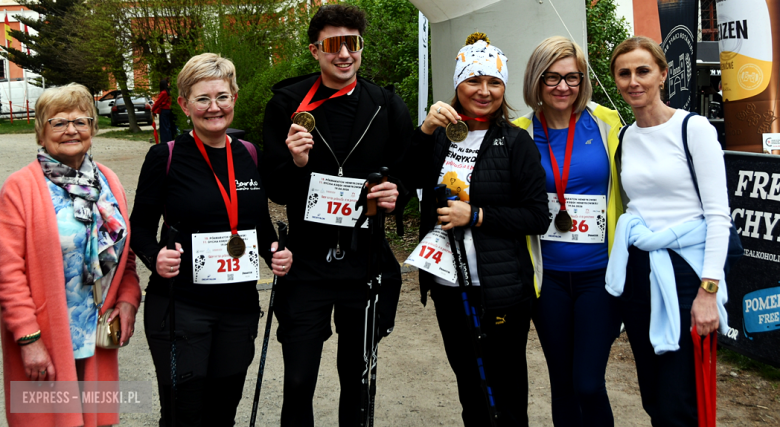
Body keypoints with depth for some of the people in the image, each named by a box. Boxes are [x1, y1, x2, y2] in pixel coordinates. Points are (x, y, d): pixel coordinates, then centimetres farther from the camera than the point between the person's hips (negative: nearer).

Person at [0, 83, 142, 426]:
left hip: (98, 339, 5)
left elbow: (124, 250, 16)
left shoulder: (108, 182, 8)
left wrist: (128, 298, 1)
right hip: (46, 345, -4)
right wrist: (29, 339, -14)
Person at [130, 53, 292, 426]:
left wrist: (276, 253, -3)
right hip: (180, 307, -4)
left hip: (240, 307, 4)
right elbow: (140, 225, -1)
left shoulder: (250, 155, 5)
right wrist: (155, 257, -21)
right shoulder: (166, 157, -7)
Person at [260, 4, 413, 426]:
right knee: (298, 383, 2)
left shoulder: (388, 106, 1)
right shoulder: (287, 104, -3)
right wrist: (295, 164, -22)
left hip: (366, 261, 2)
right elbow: (273, 189, -1)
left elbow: (408, 174, 10)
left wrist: (395, 193, -12)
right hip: (306, 263, -1)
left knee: (357, 379, 16)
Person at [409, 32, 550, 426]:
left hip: (501, 291, -4)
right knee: (467, 383, 20)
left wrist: (476, 216, -17)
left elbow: (537, 217, -10)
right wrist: (425, 131, -23)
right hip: (448, 286, 5)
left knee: (506, 392, 5)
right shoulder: (441, 136, 7)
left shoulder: (515, 143, -5)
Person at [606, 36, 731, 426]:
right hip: (636, 271, 6)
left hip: (684, 269, -5)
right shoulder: (623, 138, 10)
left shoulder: (693, 128, -6)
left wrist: (708, 290, -16)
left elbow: (719, 214, -10)